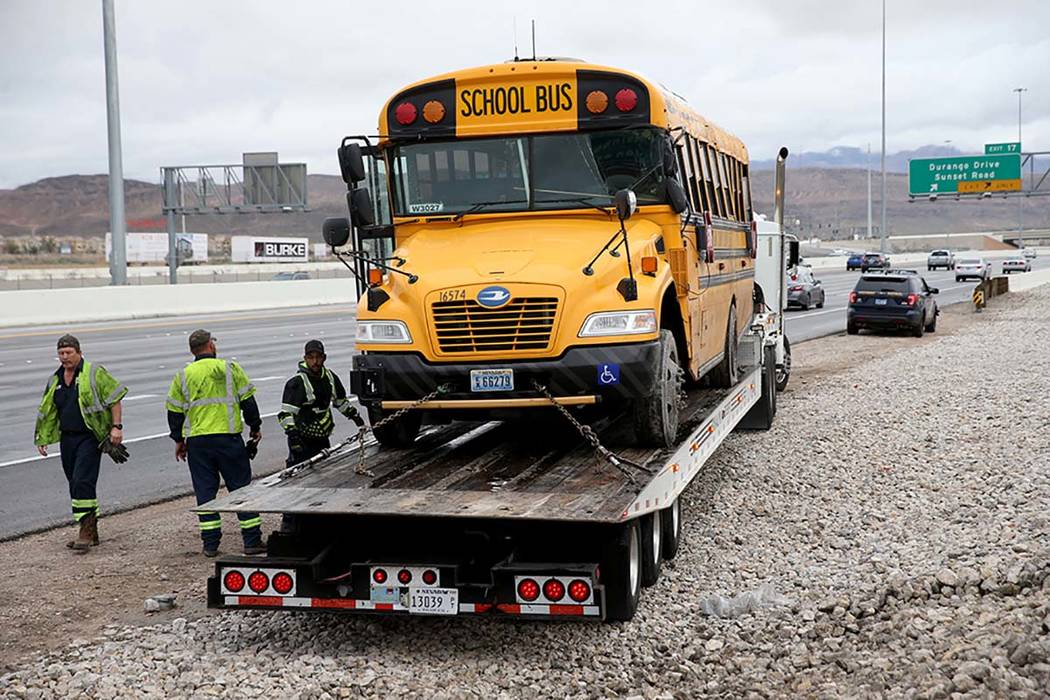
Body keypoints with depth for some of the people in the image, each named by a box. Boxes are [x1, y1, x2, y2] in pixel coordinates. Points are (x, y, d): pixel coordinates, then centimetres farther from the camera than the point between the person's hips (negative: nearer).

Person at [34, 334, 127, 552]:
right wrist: (42, 438, 18)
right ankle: (91, 534, 19)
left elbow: (115, 398, -7)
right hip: (67, 439, 7)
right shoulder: (55, 380, 13)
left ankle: (86, 532, -12)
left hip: (89, 438, -7)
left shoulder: (94, 373, -5)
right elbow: (46, 413, 22)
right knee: (76, 485, 10)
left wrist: (116, 426, -15)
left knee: (83, 482, -16)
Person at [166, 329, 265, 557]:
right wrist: (255, 427, 15)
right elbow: (248, 401, 2)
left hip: (197, 442, 2)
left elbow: (174, 412, 8)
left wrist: (179, 440, 19)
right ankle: (252, 540, 4)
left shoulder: (182, 376, 5)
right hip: (229, 439, -1)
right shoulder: (230, 368, 0)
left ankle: (210, 543, 7)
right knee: (241, 488, 5)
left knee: (205, 491, 8)